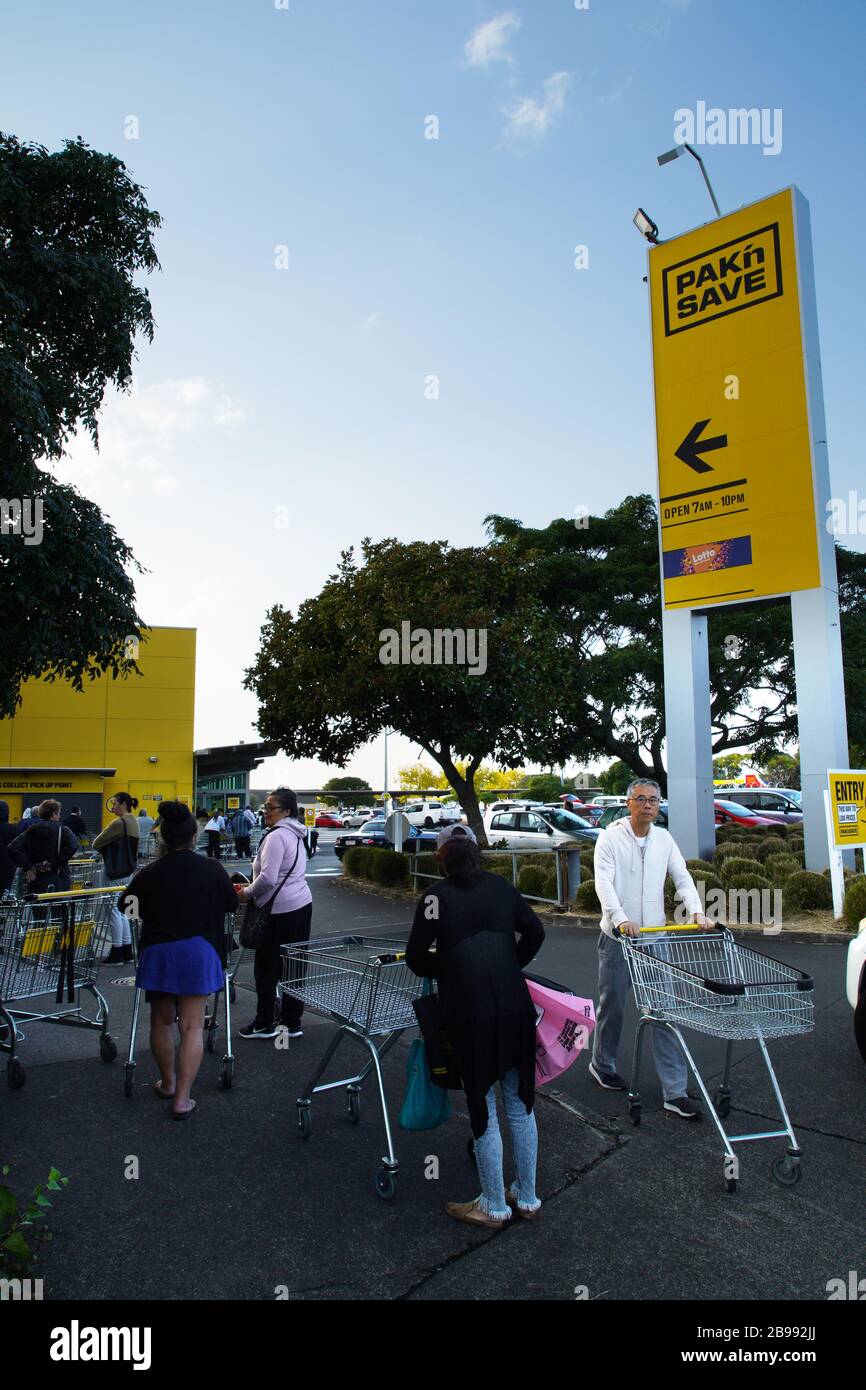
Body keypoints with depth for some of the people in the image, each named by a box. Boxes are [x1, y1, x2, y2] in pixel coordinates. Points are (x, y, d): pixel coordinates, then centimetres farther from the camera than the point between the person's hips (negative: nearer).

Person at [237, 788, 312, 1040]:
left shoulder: (276, 836, -16)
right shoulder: (295, 835, 15)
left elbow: (267, 878, -22)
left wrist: (247, 893, -6)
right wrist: (251, 887, 20)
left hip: (280, 910, -9)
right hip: (302, 905, 9)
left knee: (266, 968, 5)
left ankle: (264, 1024, 15)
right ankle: (292, 1023, 20)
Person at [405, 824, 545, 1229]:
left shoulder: (435, 897, -3)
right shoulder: (501, 887, 7)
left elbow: (416, 956, -4)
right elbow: (534, 932, 7)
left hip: (469, 1015, -4)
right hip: (515, 1008, 4)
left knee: (483, 1108, 9)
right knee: (520, 1102, 16)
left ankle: (494, 1206, 22)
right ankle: (526, 1197, 30)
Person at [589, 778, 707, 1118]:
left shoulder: (664, 839, 8)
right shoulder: (610, 837, -7)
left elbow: (682, 876, 3)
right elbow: (603, 881, -17)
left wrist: (696, 911, -15)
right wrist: (621, 919, -32)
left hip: (654, 937, 3)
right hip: (617, 937, -3)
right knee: (612, 1006, 11)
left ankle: (675, 1092, 5)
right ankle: (602, 1065, 35)